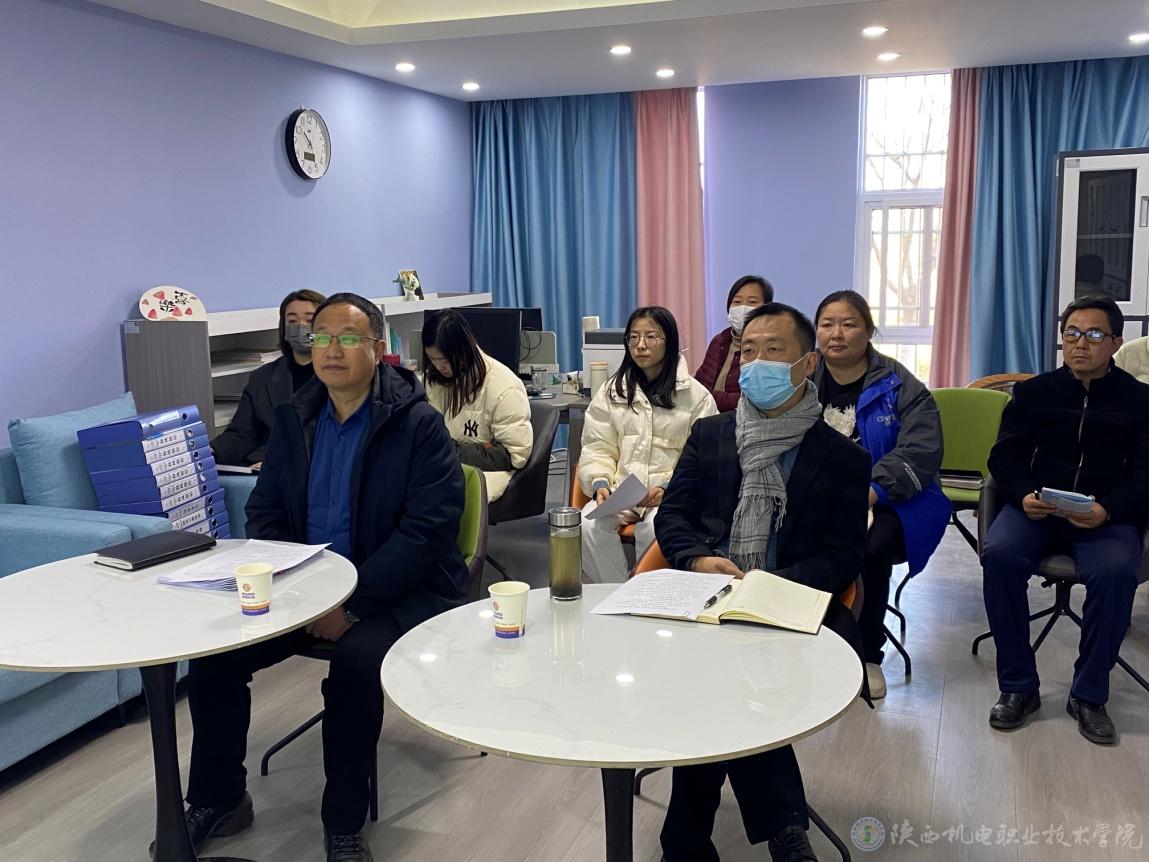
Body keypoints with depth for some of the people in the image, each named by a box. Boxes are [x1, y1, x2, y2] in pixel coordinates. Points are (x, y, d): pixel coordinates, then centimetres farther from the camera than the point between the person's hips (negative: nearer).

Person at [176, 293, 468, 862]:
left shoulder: (419, 424, -10)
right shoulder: (294, 419, 9)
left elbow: (427, 530, -17)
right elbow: (263, 512, 10)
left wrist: (352, 603, -23)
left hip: (395, 591, -5)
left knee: (357, 659, -33)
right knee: (213, 645, -12)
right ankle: (217, 800, 10)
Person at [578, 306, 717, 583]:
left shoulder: (696, 395, 5)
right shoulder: (611, 391, 14)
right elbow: (597, 448, 11)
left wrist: (668, 489, -16)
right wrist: (599, 483, -10)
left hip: (669, 495, -2)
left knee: (654, 529, -35)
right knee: (588, 526, -29)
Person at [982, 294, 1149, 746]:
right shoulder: (1034, 391, 15)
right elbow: (1004, 457, 9)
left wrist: (1106, 511, -17)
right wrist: (1024, 496, -14)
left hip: (1107, 517, -1)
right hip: (1038, 509, 1)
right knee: (999, 555, -30)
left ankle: (1089, 695, -14)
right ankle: (1018, 687, -16)